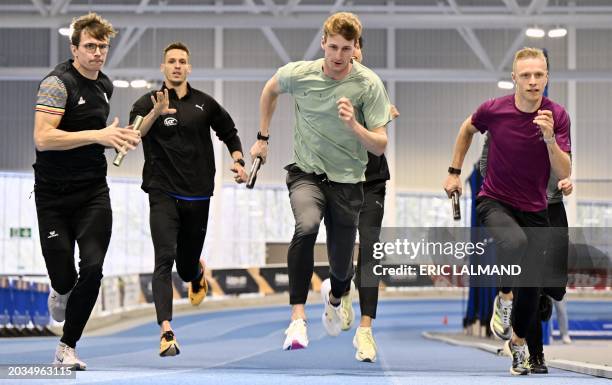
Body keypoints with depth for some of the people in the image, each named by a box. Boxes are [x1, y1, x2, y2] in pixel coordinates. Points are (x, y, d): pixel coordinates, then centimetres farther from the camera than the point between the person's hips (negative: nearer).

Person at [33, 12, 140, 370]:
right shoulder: (58, 82, -12)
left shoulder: (105, 85, 12)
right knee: (63, 277, -1)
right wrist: (98, 135, -25)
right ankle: (62, 292, 40)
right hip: (53, 195, -5)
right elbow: (42, 138, -23)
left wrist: (118, 138, 8)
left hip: (93, 192, 5)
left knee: (92, 268, -12)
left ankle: (68, 348, 2)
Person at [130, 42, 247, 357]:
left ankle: (197, 272, 50)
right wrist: (155, 114, -35)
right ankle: (166, 331, -23)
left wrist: (238, 161, 8)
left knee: (186, 268, 10)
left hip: (198, 196, 2)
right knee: (165, 259, -19)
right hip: (163, 193, -2)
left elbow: (229, 132, 23)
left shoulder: (204, 104, 7)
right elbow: (133, 133, -18)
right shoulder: (148, 102, -1)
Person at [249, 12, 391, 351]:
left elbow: (380, 146, -14)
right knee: (307, 225, -34)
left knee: (341, 269, 6)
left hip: (347, 181, 0)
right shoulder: (299, 73, -8)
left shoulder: (369, 85, -13)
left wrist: (354, 126, -33)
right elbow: (270, 89, 17)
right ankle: (297, 318, -32)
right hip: (306, 172, 0)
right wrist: (262, 138, 19)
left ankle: (336, 296, 46)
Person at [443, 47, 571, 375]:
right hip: (494, 201, -2)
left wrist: (549, 137, -32)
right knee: (514, 243, -35)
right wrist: (454, 172, 13)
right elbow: (468, 128, 12)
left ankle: (518, 343, 29)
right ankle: (504, 297, -6)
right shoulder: (493, 109, -12)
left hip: (534, 209, 2)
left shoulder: (557, 116, -11)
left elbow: (564, 173, -17)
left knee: (532, 284, 2)